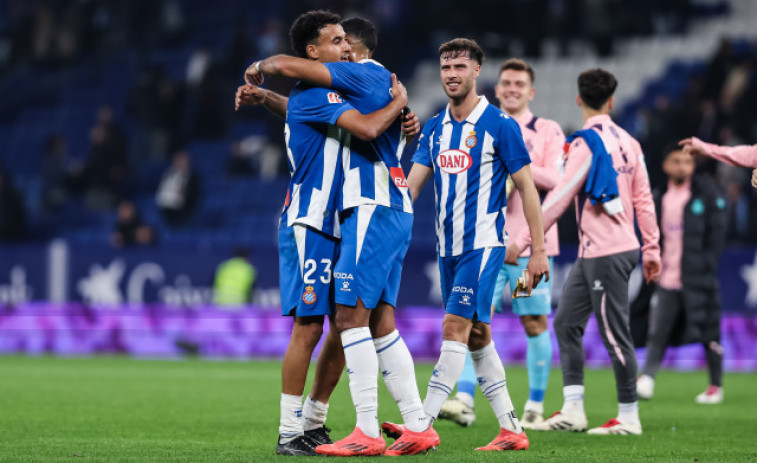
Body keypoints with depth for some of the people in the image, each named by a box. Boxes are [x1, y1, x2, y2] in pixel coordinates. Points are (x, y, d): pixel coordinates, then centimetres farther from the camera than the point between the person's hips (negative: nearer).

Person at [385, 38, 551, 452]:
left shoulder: (499, 124, -6)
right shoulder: (434, 129, 11)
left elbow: (527, 188, -5)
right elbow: (412, 183, 6)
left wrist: (538, 250, -8)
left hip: (483, 243, -7)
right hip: (449, 247, 7)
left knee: (455, 327, -15)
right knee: (477, 336, 9)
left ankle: (423, 424, -22)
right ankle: (511, 430, 14)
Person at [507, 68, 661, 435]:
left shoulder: (587, 144, -14)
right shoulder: (627, 141, 10)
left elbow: (559, 199, -17)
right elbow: (644, 198, 12)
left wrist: (522, 241, -13)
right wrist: (651, 248, 18)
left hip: (606, 254, -9)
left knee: (614, 334, -2)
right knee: (566, 323, 9)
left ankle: (629, 417, 4)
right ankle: (572, 410, 7)